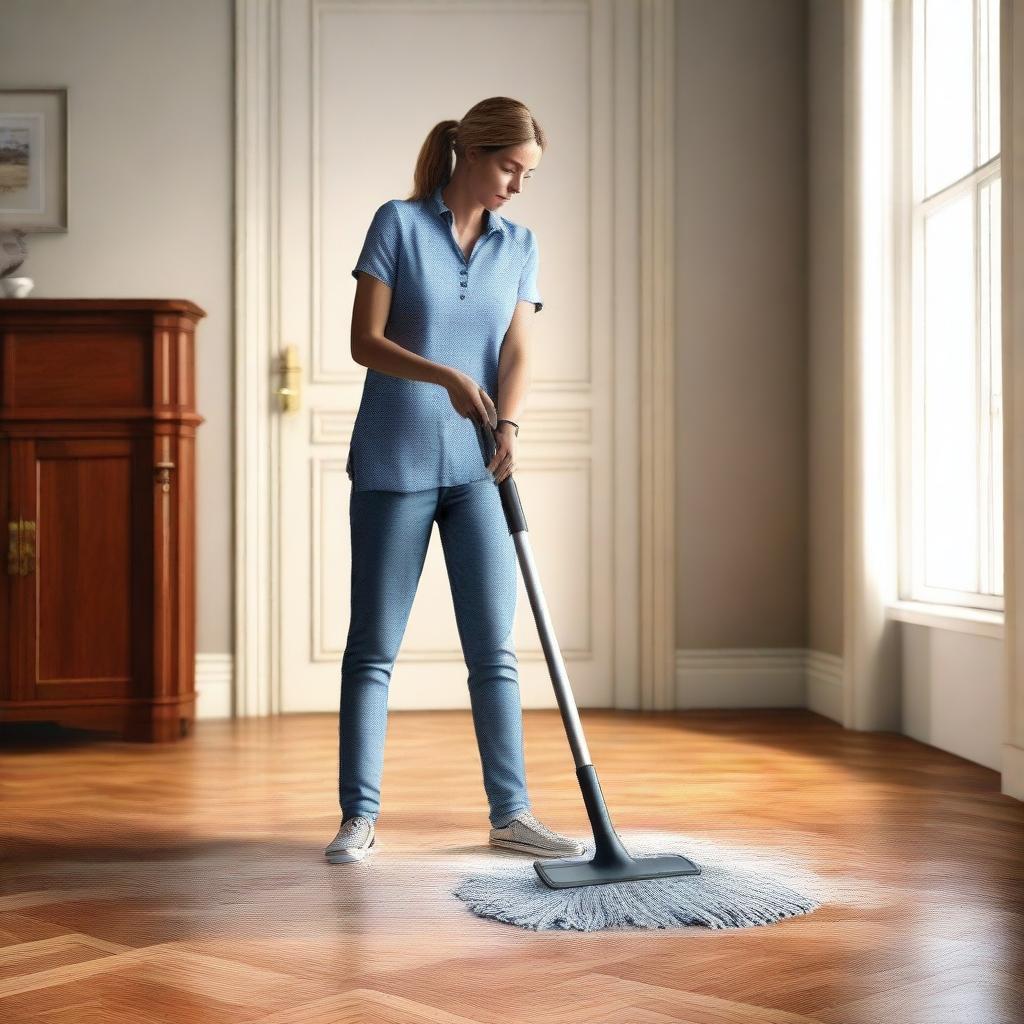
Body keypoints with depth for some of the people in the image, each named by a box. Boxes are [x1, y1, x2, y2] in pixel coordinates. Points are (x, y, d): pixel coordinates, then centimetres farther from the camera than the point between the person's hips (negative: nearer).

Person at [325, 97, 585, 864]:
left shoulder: (520, 246, 8)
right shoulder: (398, 224, -3)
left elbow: (517, 353, -1)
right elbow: (365, 341, -9)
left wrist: (507, 427, -20)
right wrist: (447, 377, -24)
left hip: (475, 469, 3)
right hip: (393, 462, -3)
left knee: (494, 648, 3)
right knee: (373, 647, 3)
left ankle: (510, 812, 12)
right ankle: (360, 815, 11)